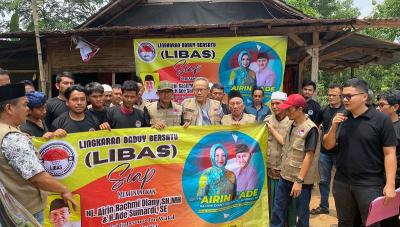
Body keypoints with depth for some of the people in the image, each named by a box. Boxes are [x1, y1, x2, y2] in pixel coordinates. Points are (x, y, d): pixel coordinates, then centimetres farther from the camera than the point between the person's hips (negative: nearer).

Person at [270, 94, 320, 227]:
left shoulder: (310, 129, -16)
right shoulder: (292, 125, 7)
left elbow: (309, 156, -19)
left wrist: (299, 180, -20)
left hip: (302, 179, -7)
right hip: (286, 176, 7)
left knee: (302, 213, 10)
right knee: (278, 208, 14)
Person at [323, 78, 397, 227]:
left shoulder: (381, 120, -9)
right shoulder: (341, 118, 4)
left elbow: (389, 153, -9)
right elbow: (328, 146, 4)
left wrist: (390, 184, -15)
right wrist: (333, 127, -13)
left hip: (370, 185, -4)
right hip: (341, 183, 4)